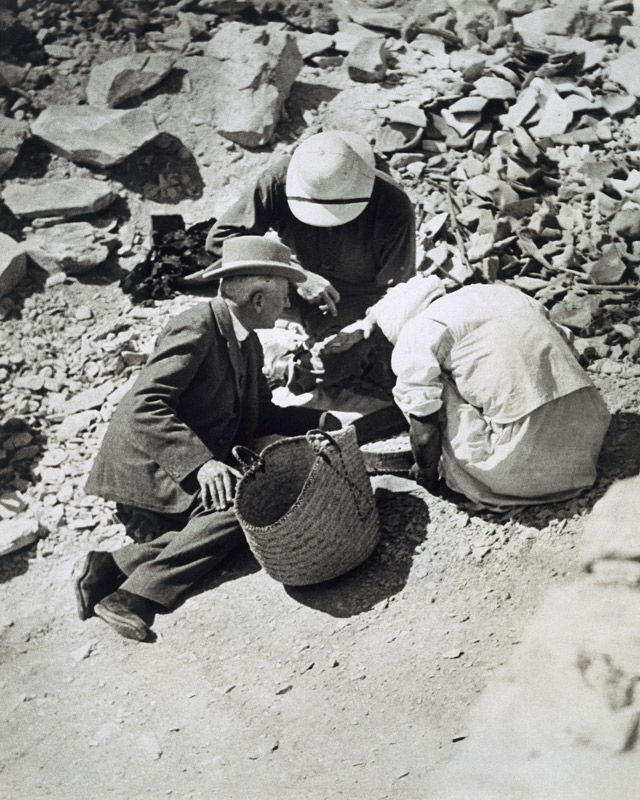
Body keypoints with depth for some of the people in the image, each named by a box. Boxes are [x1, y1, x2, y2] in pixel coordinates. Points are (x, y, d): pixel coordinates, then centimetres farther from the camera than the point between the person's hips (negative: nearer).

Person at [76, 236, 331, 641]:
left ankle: (113, 567, -14)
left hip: (199, 469, 9)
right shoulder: (197, 327, -18)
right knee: (239, 504, -25)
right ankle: (134, 597, -24)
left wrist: (322, 420, 4)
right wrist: (201, 463, -36)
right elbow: (145, 406, -27)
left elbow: (261, 414, 17)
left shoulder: (248, 342, 11)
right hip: (149, 467, -9)